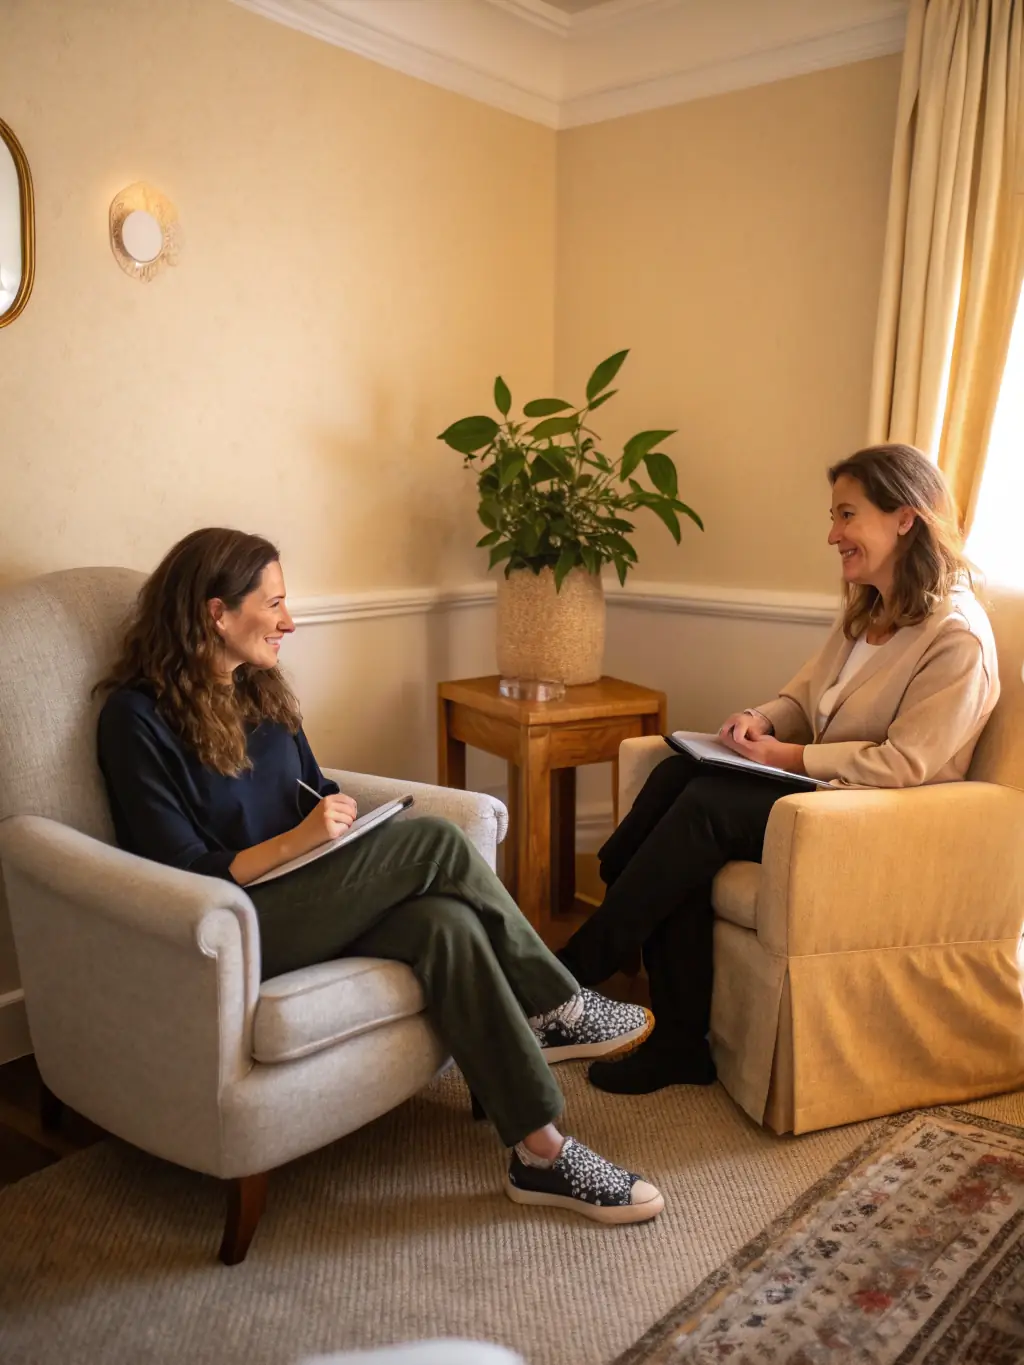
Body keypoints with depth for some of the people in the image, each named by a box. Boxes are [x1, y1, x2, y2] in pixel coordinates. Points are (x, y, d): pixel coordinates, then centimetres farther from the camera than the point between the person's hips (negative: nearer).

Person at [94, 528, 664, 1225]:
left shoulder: (260, 689, 12)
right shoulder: (139, 717, -11)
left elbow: (316, 790, 18)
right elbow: (189, 877, -15)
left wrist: (340, 816, -5)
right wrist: (301, 839, -24)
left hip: (307, 902, 7)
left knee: (444, 922, -27)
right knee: (435, 842, -24)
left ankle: (541, 1151, -19)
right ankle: (558, 1008, -8)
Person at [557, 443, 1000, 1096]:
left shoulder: (957, 635, -13)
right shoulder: (866, 613, 14)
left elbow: (906, 763, -19)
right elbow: (804, 695, 18)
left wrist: (793, 757, -18)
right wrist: (761, 719, -4)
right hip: (824, 789, 8)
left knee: (707, 803, -29)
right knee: (679, 772, -21)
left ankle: (572, 975, -16)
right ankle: (678, 1042, -20)